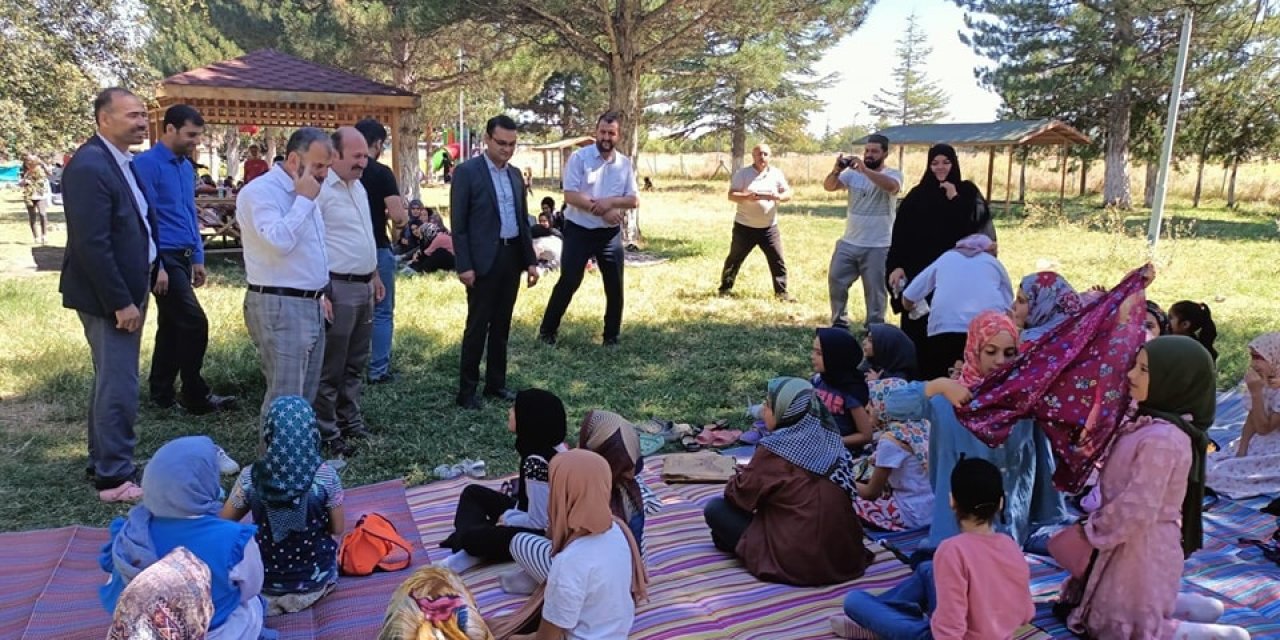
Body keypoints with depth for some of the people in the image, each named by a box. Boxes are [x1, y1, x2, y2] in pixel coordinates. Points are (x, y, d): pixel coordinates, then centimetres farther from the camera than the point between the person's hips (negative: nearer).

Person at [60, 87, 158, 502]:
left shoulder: (123, 162, 10)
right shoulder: (90, 166, -20)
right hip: (108, 296, -10)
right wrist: (121, 303, -22)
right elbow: (91, 244, -24)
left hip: (126, 290, 10)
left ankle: (103, 461, 32)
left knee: (110, 381, 19)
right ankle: (115, 478, 7)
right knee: (119, 386, -4)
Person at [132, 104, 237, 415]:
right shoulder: (147, 164, -12)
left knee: (171, 325, 13)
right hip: (164, 257, -9)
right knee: (194, 322, -10)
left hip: (183, 257, 9)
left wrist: (198, 258, 17)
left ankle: (161, 394, 24)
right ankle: (197, 397, 1)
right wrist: (156, 266, -18)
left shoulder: (186, 166, 14)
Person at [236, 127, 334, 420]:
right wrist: (304, 200, -18)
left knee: (305, 398, 14)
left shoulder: (301, 194, 16)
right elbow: (279, 242, -28)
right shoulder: (260, 192, -13)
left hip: (311, 305, 9)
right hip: (280, 308, -9)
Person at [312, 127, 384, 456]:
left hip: (363, 285, 9)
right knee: (331, 366, 1)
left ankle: (349, 417, 29)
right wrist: (320, 291, -22)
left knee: (355, 362, 17)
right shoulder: (320, 189, -15)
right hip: (338, 288, -9)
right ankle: (326, 431, 11)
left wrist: (375, 274, 22)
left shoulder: (358, 187, 14)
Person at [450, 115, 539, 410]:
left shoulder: (515, 174, 12)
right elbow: (458, 224, -9)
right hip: (484, 260, -6)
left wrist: (531, 260, 12)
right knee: (477, 326, 0)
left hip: (512, 257, 6)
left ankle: (496, 383, 23)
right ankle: (467, 390, 11)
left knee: (501, 325, 12)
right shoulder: (467, 172, -8)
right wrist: (464, 265, -14)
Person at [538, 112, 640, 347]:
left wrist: (610, 201, -19)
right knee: (568, 282, 0)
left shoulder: (625, 164, 4)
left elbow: (634, 200, 0)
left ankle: (612, 336, 21)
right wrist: (602, 210, -20)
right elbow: (570, 196, -15)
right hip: (579, 230, -4)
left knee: (615, 286, 6)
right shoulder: (579, 157, -8)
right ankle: (547, 330, 14)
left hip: (610, 233, 4)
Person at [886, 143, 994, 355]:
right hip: (919, 272, 1)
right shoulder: (917, 195, 7)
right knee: (916, 327, 1)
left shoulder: (967, 192, 6)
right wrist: (896, 266, -10)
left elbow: (975, 229, -7)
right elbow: (900, 234, 1)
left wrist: (954, 199, -10)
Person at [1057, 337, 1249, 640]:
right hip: (1134, 540, 9)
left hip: (1141, 544, -9)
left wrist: (1089, 533, -13)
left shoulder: (1163, 438, -27)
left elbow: (1137, 508, -25)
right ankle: (1202, 611, 24)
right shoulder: (1150, 422, 1)